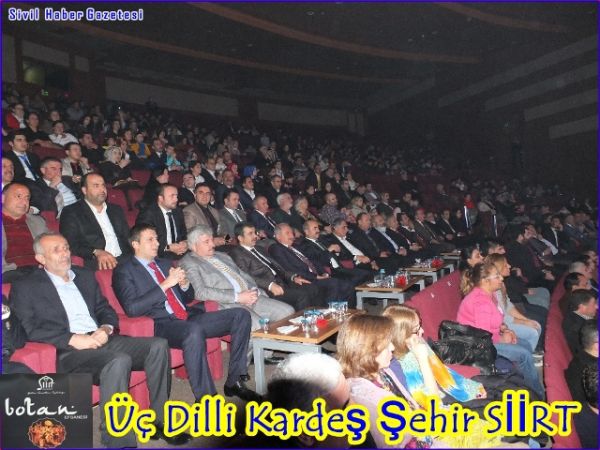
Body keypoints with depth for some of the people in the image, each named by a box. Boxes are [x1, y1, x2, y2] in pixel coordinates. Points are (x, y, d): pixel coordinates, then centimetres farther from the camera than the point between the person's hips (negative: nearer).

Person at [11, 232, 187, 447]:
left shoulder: (86, 276, 22)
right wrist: (72, 339, -17)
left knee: (158, 345, -16)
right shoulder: (25, 288, 5)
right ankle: (118, 442, -23)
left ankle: (159, 421, -5)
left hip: (101, 340, 6)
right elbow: (28, 330, -6)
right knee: (119, 360, -35)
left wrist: (106, 328, -2)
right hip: (69, 352, -6)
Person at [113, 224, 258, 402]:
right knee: (194, 330, -40)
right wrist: (165, 284, -16)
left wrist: (184, 283, 1)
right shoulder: (123, 271, 1)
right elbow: (131, 309, -14)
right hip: (162, 325, -7)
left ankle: (233, 382, -3)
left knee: (241, 315, -8)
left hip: (190, 317, 7)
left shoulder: (165, 263, 21)